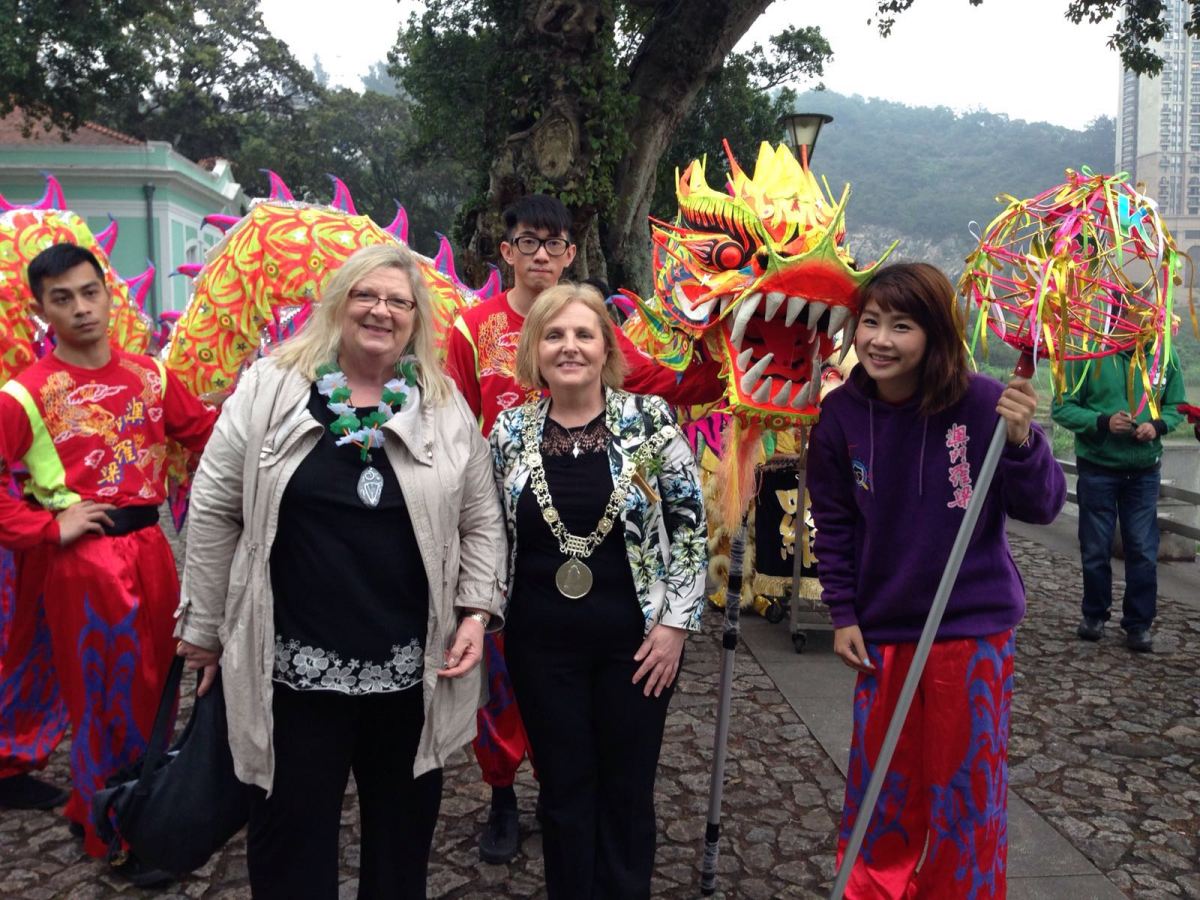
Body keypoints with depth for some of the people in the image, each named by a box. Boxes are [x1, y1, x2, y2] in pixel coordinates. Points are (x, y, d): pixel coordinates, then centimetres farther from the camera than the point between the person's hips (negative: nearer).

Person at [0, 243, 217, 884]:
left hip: (149, 548, 5)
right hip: (83, 559, -5)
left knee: (154, 683, 16)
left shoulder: (148, 375, 5)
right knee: (106, 695, 7)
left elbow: (202, 434, 8)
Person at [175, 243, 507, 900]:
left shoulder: (447, 407, 3)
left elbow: (481, 522, 8)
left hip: (411, 666, 2)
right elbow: (214, 512, 1)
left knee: (404, 823, 19)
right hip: (292, 663, -1)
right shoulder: (269, 388, -3)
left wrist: (476, 611, -2)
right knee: (291, 830, 13)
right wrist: (203, 624, 4)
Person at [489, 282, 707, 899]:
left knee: (627, 793, 12)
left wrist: (675, 622, -8)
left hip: (634, 640, -1)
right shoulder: (510, 431, 0)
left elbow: (690, 523, -4)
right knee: (564, 792, 13)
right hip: (542, 645, 2)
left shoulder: (649, 420, -7)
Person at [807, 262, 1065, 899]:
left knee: (965, 786, 13)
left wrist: (1021, 441, -29)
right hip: (882, 631, 3)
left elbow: (1042, 507, -11)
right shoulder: (842, 413, -7)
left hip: (972, 631, -2)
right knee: (883, 782, 17)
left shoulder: (980, 403, -15)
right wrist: (843, 614, 2)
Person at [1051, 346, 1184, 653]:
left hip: (1144, 471, 2)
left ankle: (1139, 624, 20)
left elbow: (1175, 406, 8)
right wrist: (1103, 422, -24)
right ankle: (1094, 616, 30)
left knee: (1143, 551, 4)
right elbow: (1061, 407, -10)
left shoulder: (1165, 355, -3)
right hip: (1097, 469, -2)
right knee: (1096, 549, 11)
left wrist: (1157, 425, -13)